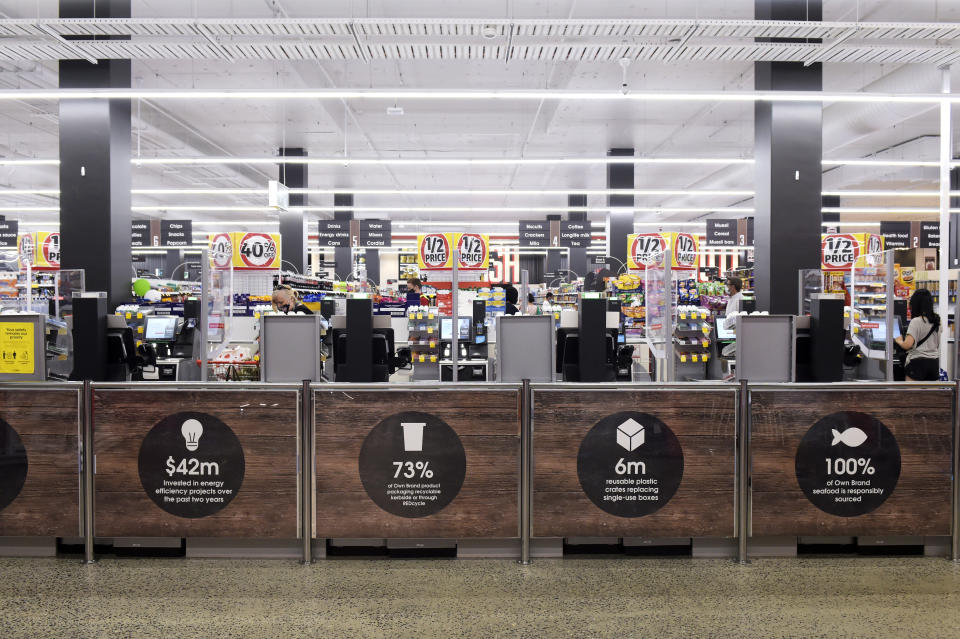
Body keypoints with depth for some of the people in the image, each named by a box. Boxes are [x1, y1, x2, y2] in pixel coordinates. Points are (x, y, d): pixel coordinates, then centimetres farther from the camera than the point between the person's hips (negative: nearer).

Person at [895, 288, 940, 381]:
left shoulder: (916, 321, -13)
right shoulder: (935, 321, 8)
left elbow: (907, 345, -22)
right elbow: (937, 344, 19)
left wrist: (899, 341, -2)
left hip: (918, 362, -7)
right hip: (934, 362, 7)